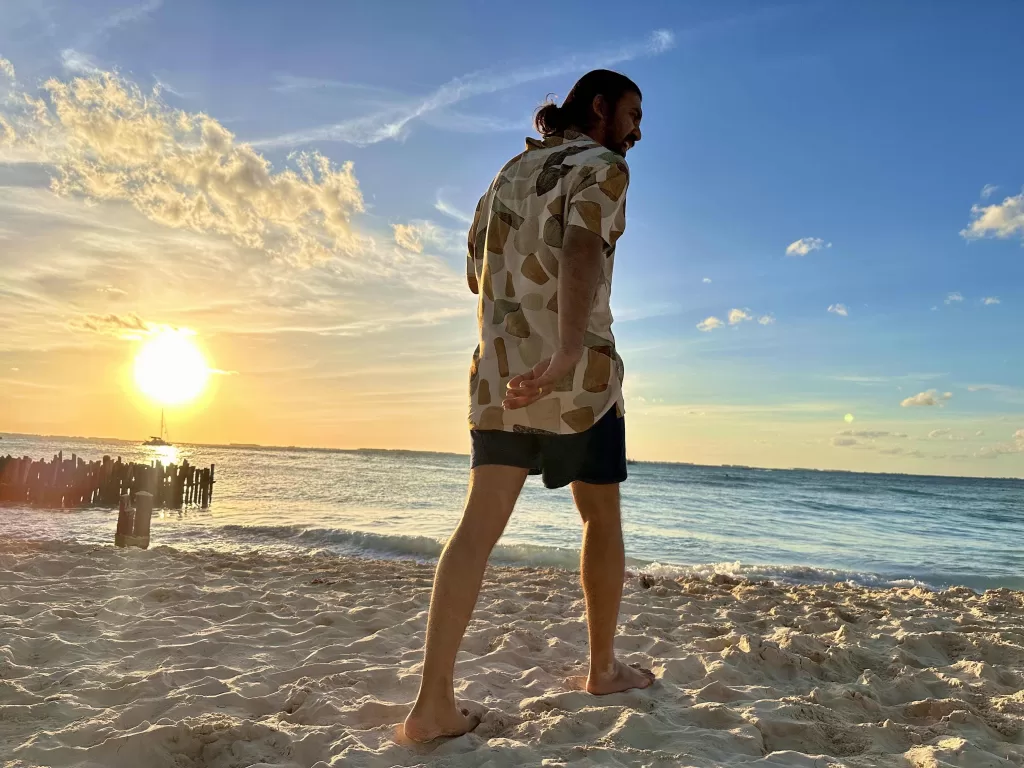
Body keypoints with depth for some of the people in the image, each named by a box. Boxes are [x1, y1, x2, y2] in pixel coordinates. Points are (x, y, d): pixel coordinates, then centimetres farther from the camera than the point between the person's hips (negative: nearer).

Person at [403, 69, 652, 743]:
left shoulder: (510, 172, 20)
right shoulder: (603, 167, -1)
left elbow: (478, 274, 23)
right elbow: (582, 251, -22)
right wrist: (567, 351, -36)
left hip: (498, 369, 6)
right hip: (578, 371, -5)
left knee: (480, 526, -1)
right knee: (602, 519, 12)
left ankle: (433, 703, -6)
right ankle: (604, 667, 27)